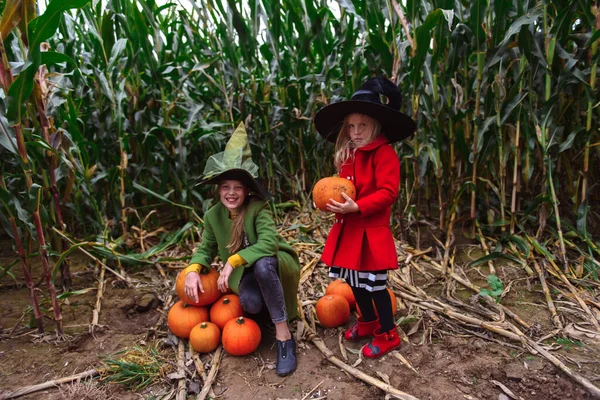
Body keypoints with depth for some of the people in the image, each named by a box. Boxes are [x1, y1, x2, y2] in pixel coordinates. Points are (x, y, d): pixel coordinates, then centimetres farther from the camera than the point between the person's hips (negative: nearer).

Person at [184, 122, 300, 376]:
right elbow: (206, 249, 2)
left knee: (262, 265, -39)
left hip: (273, 265, -3)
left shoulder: (258, 208, -22)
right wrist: (193, 271, -17)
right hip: (245, 273, 3)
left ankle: (283, 336, -27)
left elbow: (269, 243, -35)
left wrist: (233, 260, -35)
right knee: (250, 303, -31)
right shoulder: (213, 215, -7)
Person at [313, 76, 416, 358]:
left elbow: (388, 193, -21)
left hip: (371, 232, -8)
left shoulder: (384, 153, -13)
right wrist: (334, 203, 1)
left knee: (374, 284, 3)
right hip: (348, 230, 8)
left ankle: (388, 335, 23)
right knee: (354, 281, 18)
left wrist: (356, 207, -27)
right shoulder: (348, 155, 11)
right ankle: (368, 322, 40)